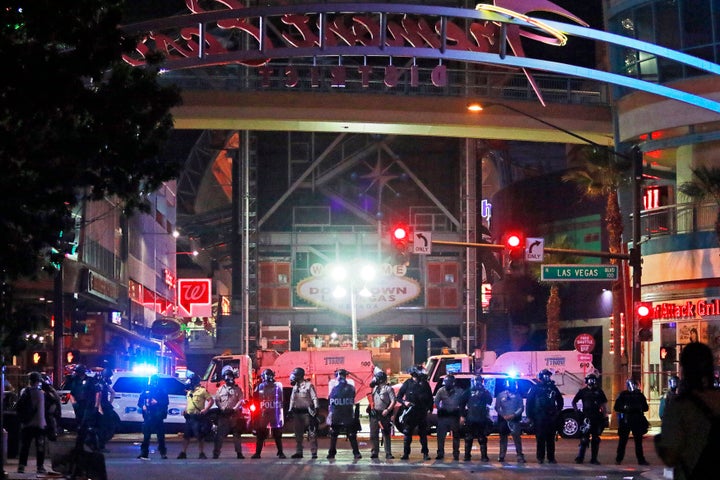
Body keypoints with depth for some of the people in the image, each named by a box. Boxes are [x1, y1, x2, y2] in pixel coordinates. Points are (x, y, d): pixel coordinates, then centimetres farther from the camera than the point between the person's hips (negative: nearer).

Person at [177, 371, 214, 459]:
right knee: (186, 436, 7)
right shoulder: (189, 391, 19)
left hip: (198, 417, -7)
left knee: (200, 436, -4)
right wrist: (185, 410, 13)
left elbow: (211, 400, -8)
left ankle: (202, 453, 2)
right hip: (189, 417, 7)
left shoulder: (202, 390, -6)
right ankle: (183, 453, 11)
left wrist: (205, 410, -20)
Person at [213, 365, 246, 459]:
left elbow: (241, 401, 0)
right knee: (220, 435, -4)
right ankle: (216, 453, -4)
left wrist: (234, 409, -15)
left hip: (235, 415, 0)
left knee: (237, 435, 3)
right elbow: (217, 401, 7)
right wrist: (222, 409, -10)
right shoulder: (221, 389, 13)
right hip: (223, 415, 1)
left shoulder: (237, 389, 8)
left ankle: (239, 453, 8)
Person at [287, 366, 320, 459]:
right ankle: (299, 452, 15)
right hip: (297, 412, 7)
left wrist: (316, 408, -17)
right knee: (298, 433, 8)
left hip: (307, 412, -7)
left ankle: (314, 452, -6)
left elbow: (314, 397, -9)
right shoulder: (295, 386, 15)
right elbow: (292, 399, 20)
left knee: (312, 433, -7)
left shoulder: (309, 385, -5)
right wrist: (290, 410, 15)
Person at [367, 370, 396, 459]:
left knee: (386, 434, -4)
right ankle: (374, 452, 10)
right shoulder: (375, 388, 16)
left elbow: (393, 401, -9)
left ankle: (388, 453, -3)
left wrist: (387, 410, -20)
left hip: (384, 414, -6)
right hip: (374, 414, 6)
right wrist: (371, 408, 6)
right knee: (373, 434, 5)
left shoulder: (388, 388, -3)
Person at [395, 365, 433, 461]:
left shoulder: (425, 384, 4)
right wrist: (404, 402, -15)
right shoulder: (408, 383, 0)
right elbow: (399, 397, 3)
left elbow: (430, 398, 12)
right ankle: (406, 453, 5)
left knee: (423, 434, 5)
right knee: (407, 433, 0)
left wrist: (430, 408, 2)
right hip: (410, 413, -1)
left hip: (422, 413, 1)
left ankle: (425, 453, 11)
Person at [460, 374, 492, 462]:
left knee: (482, 438, 1)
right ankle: (467, 456, 8)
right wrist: (462, 416, 1)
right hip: (470, 418, 1)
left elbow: (489, 401, -7)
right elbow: (462, 404, 9)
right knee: (468, 438, 3)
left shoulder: (485, 392, 9)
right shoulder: (469, 391, 10)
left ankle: (484, 456, 4)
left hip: (482, 419, -1)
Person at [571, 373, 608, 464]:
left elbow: (604, 404, 11)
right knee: (584, 438, -8)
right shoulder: (583, 391, 6)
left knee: (596, 439, 6)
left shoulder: (599, 391, 10)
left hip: (597, 418, 3)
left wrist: (605, 415, 3)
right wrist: (577, 411, 0)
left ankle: (594, 459, 11)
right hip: (586, 417, -3)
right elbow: (574, 402, 13)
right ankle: (580, 457, -5)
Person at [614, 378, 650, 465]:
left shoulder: (639, 395, 10)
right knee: (623, 440, -1)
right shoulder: (623, 395, 4)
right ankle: (618, 459, 6)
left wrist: (639, 408, -8)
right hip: (625, 421, -2)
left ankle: (641, 459, 4)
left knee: (638, 440, 2)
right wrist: (624, 408, -16)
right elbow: (616, 407, 1)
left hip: (637, 421, 2)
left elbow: (645, 408, 12)